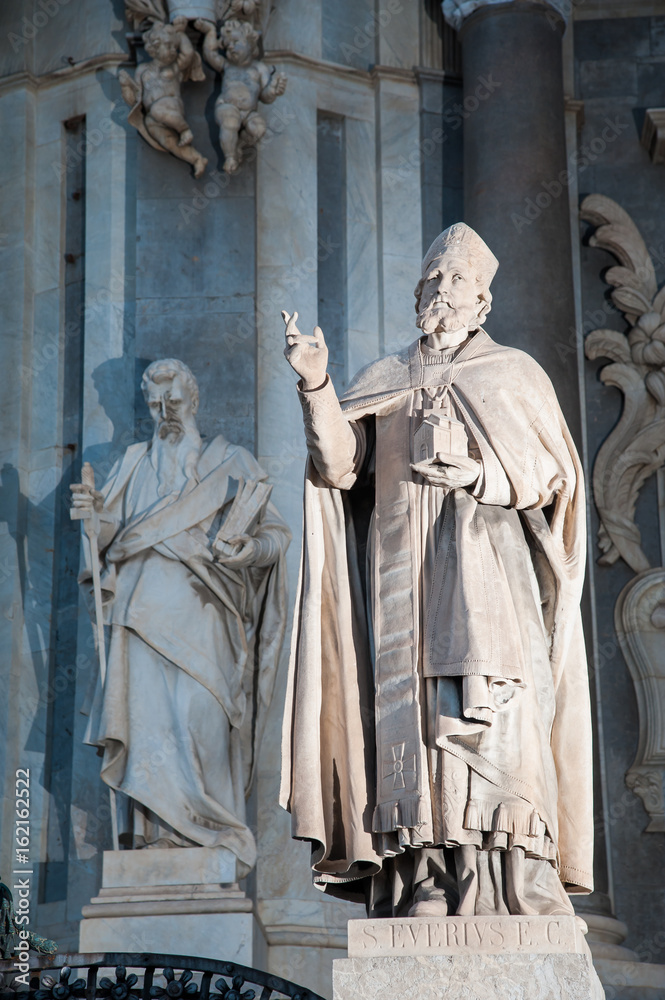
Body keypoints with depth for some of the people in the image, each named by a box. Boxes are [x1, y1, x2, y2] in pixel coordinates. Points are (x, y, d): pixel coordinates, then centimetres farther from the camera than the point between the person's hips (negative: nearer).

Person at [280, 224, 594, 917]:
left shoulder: (515, 372, 16)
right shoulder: (383, 381, 22)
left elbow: (553, 476, 8)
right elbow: (340, 465, 6)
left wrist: (479, 474, -9)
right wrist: (316, 387, -9)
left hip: (485, 569, -3)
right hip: (401, 575, 3)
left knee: (488, 720, -16)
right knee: (408, 717, -8)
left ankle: (512, 896, -19)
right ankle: (419, 893, -10)